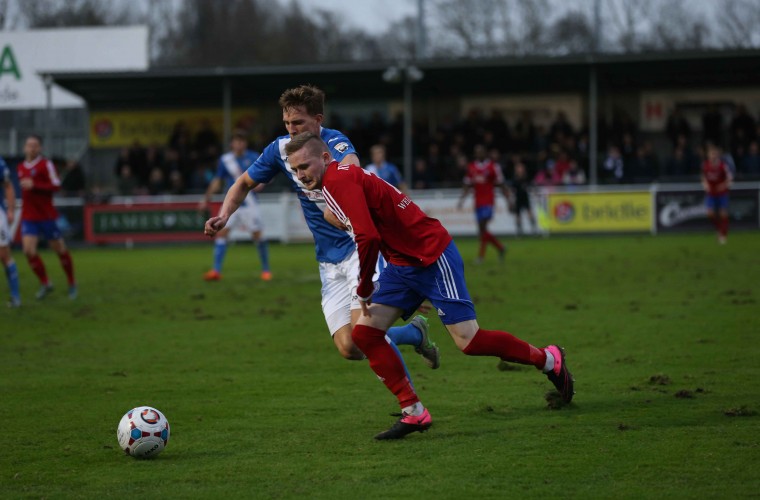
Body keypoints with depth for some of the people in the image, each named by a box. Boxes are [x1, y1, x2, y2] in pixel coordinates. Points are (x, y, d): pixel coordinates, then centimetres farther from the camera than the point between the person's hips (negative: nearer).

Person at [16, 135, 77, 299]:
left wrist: (34, 185, -24)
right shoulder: (20, 167, 10)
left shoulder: (46, 165, -8)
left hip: (47, 215, -4)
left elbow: (56, 185, -18)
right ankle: (45, 283, 6)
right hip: (29, 217, 5)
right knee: (29, 250, -10)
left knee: (60, 249, 5)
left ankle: (72, 284, 23)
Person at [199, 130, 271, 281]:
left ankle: (266, 270, 16)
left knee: (257, 235, -1)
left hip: (249, 203, -2)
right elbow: (217, 182, 11)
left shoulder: (253, 158, -4)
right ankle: (216, 270, -14)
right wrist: (206, 199, 6)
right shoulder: (225, 160, 3)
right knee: (221, 232, -12)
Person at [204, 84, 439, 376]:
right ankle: (415, 333, 20)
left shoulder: (334, 143, -18)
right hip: (329, 261, 6)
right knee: (349, 348, -6)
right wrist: (224, 215, -1)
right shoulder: (281, 149, 2)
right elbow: (245, 183, 17)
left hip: (360, 246, -6)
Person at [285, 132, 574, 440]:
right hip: (402, 263, 10)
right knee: (364, 333, -1)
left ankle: (549, 360, 13)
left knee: (468, 341, -8)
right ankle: (413, 412, 2)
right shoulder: (332, 185, 11)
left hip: (432, 258, -10)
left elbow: (368, 237, -30)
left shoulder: (339, 180, -20)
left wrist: (364, 289, -16)